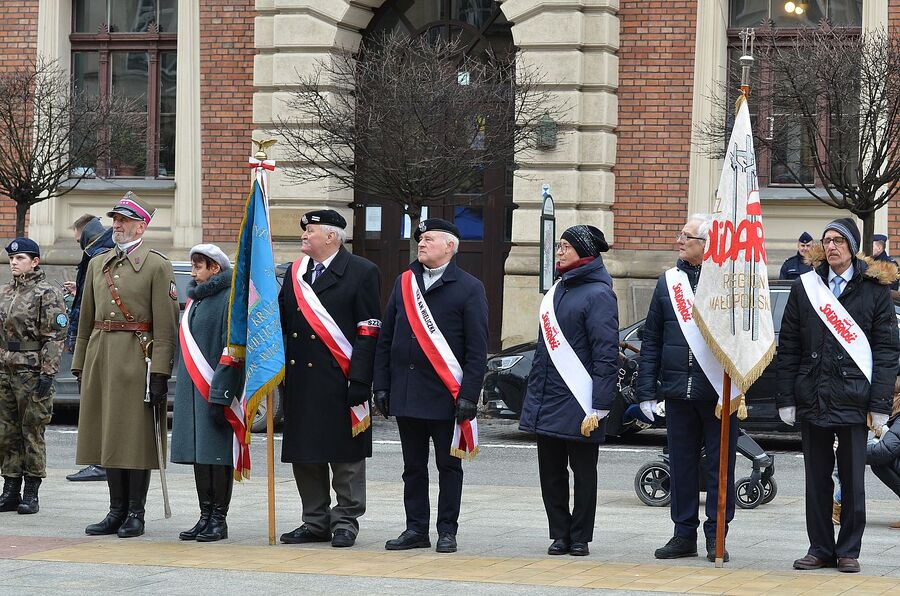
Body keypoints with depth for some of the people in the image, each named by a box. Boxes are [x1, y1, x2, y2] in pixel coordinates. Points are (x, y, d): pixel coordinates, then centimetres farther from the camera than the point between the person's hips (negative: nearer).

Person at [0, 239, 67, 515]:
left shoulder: (47, 294, -5)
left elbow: (54, 337, -10)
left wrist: (47, 373, -16)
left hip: (32, 373, -7)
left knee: (32, 432, -3)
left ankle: (31, 494, 2)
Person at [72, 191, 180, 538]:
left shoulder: (157, 266, -3)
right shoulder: (97, 264, 15)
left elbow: (165, 324, -8)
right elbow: (86, 318, 18)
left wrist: (160, 372, -15)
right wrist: (79, 364, 13)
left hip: (137, 359, -6)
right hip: (100, 356, 6)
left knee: (137, 437, -3)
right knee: (108, 436, 7)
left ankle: (135, 514, 3)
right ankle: (117, 512, 14)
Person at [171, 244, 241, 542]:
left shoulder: (229, 299, -9)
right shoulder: (194, 298, 16)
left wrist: (219, 394, -19)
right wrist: (181, 394, 17)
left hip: (215, 391, -8)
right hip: (192, 392, 8)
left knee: (217, 455, -4)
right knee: (199, 456, 9)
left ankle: (218, 519, 1)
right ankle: (205, 517, 14)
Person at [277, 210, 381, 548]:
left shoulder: (362, 273, -4)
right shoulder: (294, 273, 14)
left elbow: (369, 331, -8)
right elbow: (281, 323, 16)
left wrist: (360, 381, -14)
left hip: (340, 381, -6)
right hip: (300, 381, 6)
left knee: (346, 455, 1)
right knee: (304, 454, 8)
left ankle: (345, 521, 8)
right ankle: (315, 521, 17)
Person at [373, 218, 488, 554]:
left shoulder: (469, 288, -2)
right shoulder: (404, 283, 12)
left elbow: (477, 349, -5)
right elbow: (385, 339, 14)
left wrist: (468, 396, -12)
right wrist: (382, 385, 6)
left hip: (445, 396, -4)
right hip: (406, 394, 4)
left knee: (448, 466, 4)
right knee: (413, 466, 9)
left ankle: (447, 531, 10)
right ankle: (416, 529, 15)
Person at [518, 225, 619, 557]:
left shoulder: (598, 294, -10)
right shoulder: (558, 290, 15)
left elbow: (606, 355, -15)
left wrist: (599, 409, -19)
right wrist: (533, 397, 16)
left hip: (578, 405, -8)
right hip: (547, 402, 8)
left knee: (583, 473, 4)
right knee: (551, 471, 9)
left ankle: (580, 538, 12)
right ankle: (560, 534, 17)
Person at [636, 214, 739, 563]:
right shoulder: (669, 281, 9)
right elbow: (651, 340, 12)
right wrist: (647, 389, 6)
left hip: (719, 393, -4)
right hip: (678, 391, 4)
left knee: (719, 465, 3)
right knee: (682, 465, 9)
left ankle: (716, 536, 11)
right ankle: (684, 533, 17)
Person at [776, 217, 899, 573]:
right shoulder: (805, 287, 8)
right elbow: (788, 347, 9)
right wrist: (786, 398, 3)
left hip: (853, 397, -3)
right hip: (812, 396, 3)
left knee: (852, 478, 2)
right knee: (817, 478, 8)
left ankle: (848, 550, 10)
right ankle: (820, 548, 15)